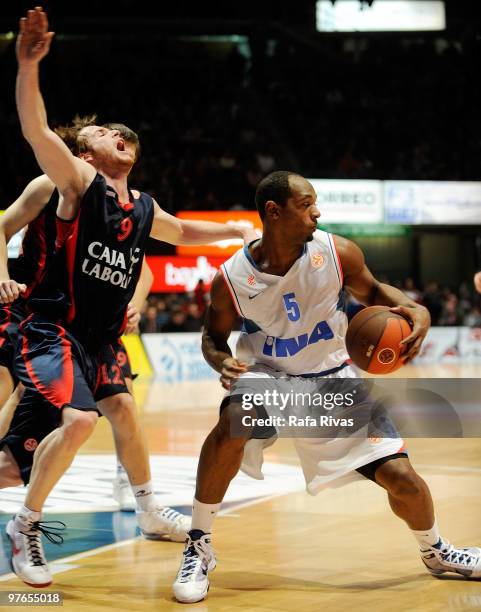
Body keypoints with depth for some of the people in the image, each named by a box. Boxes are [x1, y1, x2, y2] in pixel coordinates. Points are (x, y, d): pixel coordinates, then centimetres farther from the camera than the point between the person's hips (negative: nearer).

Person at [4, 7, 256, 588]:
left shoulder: (143, 209, 10)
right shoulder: (78, 183, -11)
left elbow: (182, 232, 33)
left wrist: (235, 230, 28)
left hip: (100, 337, 8)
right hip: (54, 329, -8)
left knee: (124, 414, 22)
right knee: (79, 419, -25)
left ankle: (147, 503, 46)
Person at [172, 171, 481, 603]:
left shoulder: (338, 253, -15)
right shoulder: (232, 278, -18)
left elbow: (371, 292, 4)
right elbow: (213, 337, -2)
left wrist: (415, 311, -16)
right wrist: (222, 361, -25)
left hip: (333, 378, 2)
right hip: (268, 375, -2)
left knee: (401, 476, -2)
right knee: (233, 421, -37)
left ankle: (436, 552, 33)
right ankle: (198, 548, -20)